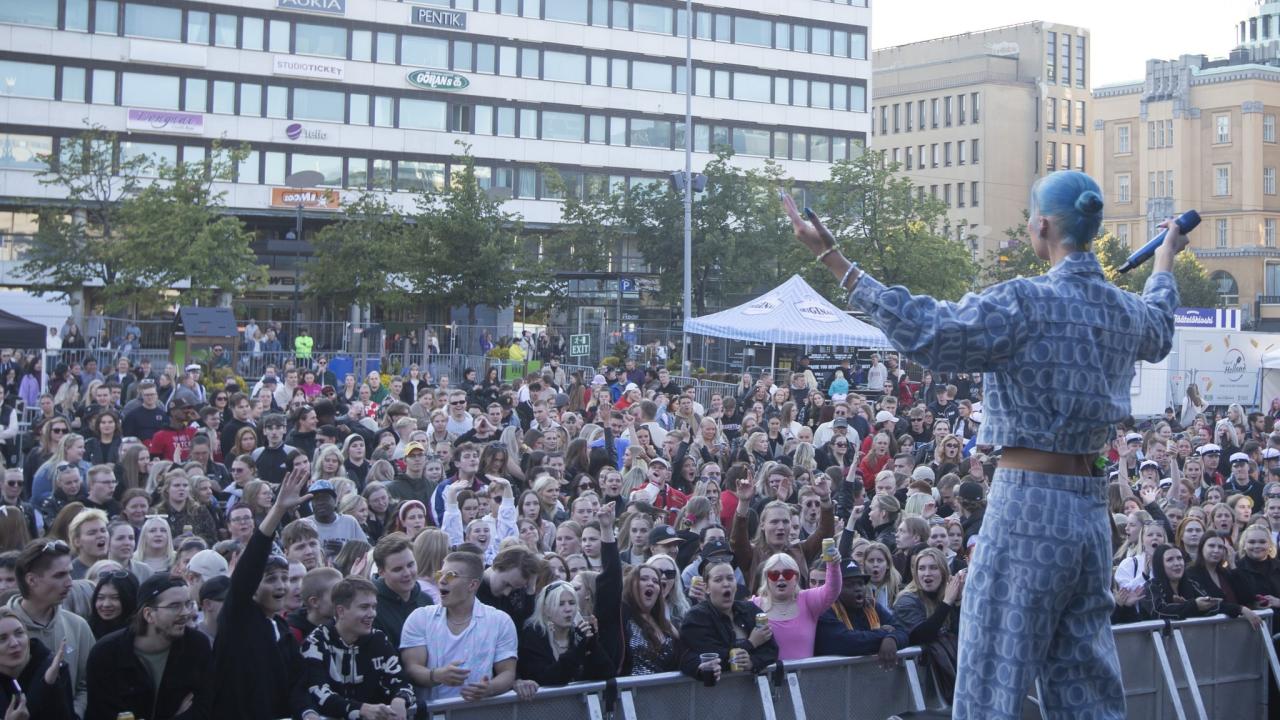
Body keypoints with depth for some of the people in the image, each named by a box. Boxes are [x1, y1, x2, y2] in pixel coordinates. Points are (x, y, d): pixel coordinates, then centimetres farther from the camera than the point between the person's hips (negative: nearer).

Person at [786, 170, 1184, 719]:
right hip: (1092, 508, 7)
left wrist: (834, 261, -20)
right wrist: (1165, 262, 55)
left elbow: (927, 334, -22)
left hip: (1027, 502, -7)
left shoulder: (1027, 303, -14)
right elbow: (1159, 332, 35)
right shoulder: (1127, 312, 10)